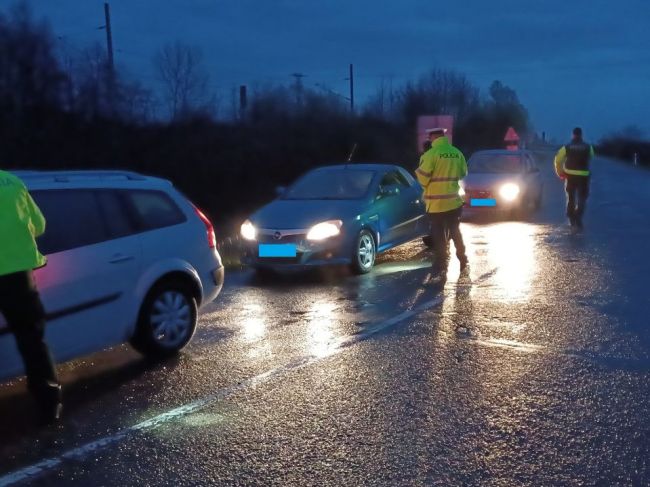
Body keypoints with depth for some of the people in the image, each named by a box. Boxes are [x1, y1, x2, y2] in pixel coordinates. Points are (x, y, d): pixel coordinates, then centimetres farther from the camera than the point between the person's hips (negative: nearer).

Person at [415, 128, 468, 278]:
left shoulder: (431, 154, -15)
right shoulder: (457, 153, 3)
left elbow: (423, 178, -15)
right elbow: (463, 174, 13)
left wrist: (418, 171, 7)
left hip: (436, 202, -5)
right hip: (454, 201, 5)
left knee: (439, 236, 2)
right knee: (456, 232, 19)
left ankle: (441, 266, 6)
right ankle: (463, 262, 26)